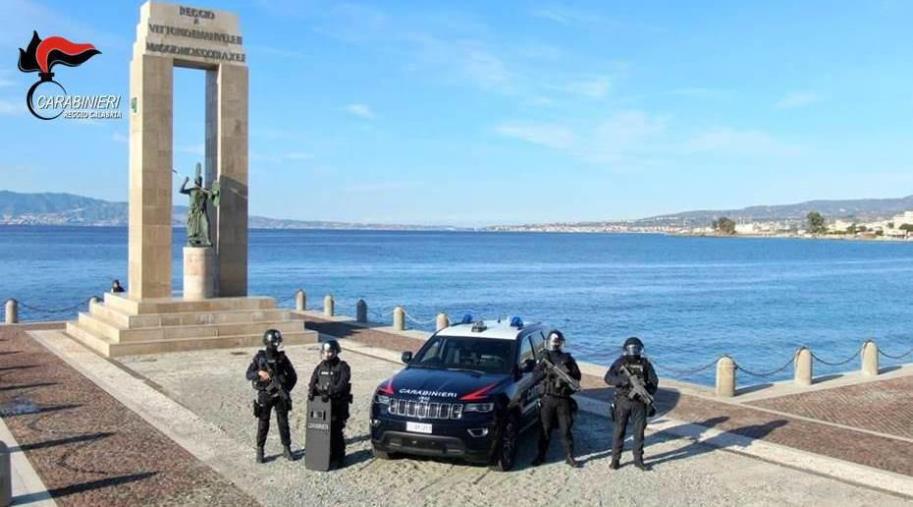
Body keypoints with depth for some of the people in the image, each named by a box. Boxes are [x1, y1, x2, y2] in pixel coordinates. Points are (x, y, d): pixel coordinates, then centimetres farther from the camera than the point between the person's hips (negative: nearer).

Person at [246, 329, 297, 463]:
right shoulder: (259, 357, -3)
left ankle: (287, 449, 17)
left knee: (283, 423, 5)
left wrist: (287, 389, -8)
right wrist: (259, 373, -22)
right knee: (263, 424, 4)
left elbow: (293, 376, 4)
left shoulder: (282, 357, 0)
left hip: (280, 396, 1)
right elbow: (249, 375, -3)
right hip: (264, 395, -1)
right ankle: (260, 451, 16)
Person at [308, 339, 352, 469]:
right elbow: (313, 382, 11)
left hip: (338, 404, -5)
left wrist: (330, 393, -26)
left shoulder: (342, 367, -3)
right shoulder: (320, 367, 14)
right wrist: (311, 392, -10)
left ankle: (338, 457, 5)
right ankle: (328, 455, 16)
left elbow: (342, 384, -15)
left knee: (336, 431, -7)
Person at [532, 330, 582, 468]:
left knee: (566, 429, 3)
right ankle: (541, 455, 14)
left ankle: (569, 456, 10)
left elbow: (577, 376, 6)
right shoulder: (544, 358, 9)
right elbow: (535, 376, 1)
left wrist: (568, 373, -14)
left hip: (563, 399, 0)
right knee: (545, 429, 4)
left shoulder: (568, 358, 11)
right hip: (547, 398, 0)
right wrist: (546, 371, -16)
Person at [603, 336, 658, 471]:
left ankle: (638, 459, 17)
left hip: (639, 403, 1)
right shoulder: (620, 362, -1)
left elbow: (654, 382, 1)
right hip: (622, 401, -1)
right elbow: (608, 378, -10)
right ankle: (615, 459, 12)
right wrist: (622, 380, -27)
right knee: (619, 430, 3)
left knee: (639, 431, 6)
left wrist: (646, 391, -18)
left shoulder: (645, 363, 3)